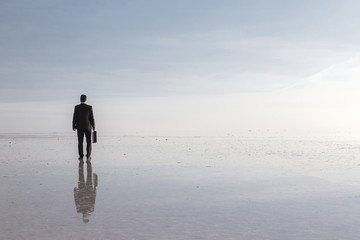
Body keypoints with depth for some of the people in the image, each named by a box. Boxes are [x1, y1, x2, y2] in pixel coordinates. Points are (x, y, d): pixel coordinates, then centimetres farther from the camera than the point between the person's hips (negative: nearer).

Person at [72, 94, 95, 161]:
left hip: (80, 127, 0)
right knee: (89, 142, 9)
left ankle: (81, 157, 3)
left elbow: (74, 118, -5)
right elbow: (92, 118, -5)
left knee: (80, 142, 6)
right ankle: (88, 156, 4)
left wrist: (74, 126, 5)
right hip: (88, 127, 0)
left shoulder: (77, 107, -6)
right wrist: (93, 127, 3)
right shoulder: (89, 107, -7)